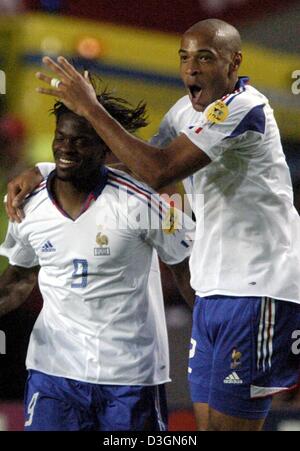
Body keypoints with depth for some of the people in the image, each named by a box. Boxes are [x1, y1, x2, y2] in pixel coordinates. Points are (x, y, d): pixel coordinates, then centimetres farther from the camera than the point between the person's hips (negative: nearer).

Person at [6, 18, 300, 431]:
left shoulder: (244, 108, -17)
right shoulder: (187, 111, 12)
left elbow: (158, 171, -25)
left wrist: (90, 108, -19)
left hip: (257, 290, -9)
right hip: (213, 290, 9)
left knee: (230, 423, -10)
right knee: (208, 422, 8)